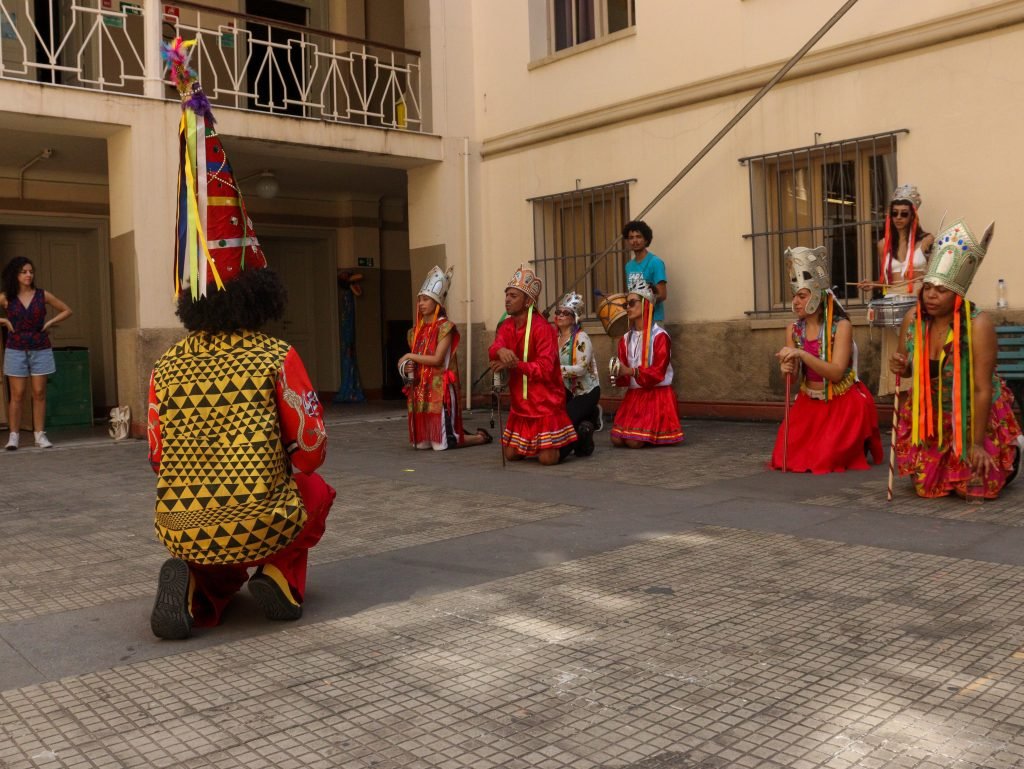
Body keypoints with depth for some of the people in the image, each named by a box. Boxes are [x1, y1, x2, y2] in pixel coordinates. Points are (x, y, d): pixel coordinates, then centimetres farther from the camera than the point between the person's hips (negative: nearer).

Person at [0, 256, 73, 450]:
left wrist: (49, 323, 0)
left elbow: (66, 311, 10)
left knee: (39, 393, 2)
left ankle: (40, 434, 7)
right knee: (17, 394, -1)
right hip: (16, 351, -1)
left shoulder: (43, 295, 2)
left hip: (41, 350, 1)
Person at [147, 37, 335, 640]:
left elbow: (160, 456, 9)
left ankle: (198, 590, 5)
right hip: (261, 521, -2)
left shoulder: (167, 367, 3)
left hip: (183, 529, 2)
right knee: (315, 492, 31)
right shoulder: (277, 358, -6)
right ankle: (282, 575, 7)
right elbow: (311, 447, -2)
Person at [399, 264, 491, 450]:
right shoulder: (417, 330, 13)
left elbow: (437, 359, -16)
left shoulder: (445, 327, -8)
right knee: (421, 442, 10)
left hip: (440, 389, -7)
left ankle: (482, 437, 19)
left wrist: (410, 356, -7)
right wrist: (406, 366, -5)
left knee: (443, 443, -6)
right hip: (420, 389, 7)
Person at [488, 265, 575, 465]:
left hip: (545, 403, -7)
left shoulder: (542, 328, -18)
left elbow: (545, 368, -24)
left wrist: (514, 364, -33)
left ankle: (574, 438, 19)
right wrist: (500, 350, -36)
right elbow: (492, 351, -12)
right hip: (520, 404, 7)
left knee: (548, 458, -11)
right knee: (511, 454, 10)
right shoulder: (507, 326, 5)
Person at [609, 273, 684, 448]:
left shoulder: (659, 336, -12)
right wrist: (618, 374, -16)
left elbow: (658, 372, -18)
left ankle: (658, 432, 13)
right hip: (633, 395, 6)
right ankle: (647, 428, 20)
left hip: (657, 395, -6)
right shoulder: (626, 339, 9)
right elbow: (625, 375, 9)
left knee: (634, 442, -18)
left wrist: (630, 371, -29)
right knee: (617, 440, -6)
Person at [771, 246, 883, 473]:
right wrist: (787, 370, -23)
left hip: (842, 405, -5)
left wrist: (802, 354, -34)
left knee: (825, 460, -12)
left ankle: (857, 447, 21)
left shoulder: (841, 326, -16)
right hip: (809, 403, 5)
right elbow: (794, 377, 1)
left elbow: (836, 372, -25)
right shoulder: (794, 329, -1)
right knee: (787, 457, -2)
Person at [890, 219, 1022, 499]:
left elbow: (983, 389, -24)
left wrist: (977, 443, -22)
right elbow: (908, 369, 6)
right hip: (930, 417, 4)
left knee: (979, 486, -2)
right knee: (926, 486, 6)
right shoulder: (913, 319, -11)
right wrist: (900, 367, -20)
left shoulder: (978, 324, -25)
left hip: (975, 416, -4)